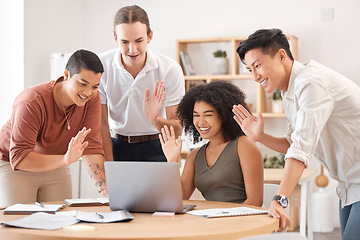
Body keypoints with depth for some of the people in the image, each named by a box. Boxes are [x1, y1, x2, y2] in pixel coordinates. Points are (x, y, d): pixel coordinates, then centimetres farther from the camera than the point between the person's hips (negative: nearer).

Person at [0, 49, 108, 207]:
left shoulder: (91, 99, -15)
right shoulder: (33, 103, -30)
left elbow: (92, 147, -19)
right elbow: (18, 157, -33)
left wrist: (105, 189, -32)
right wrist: (65, 159, -47)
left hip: (55, 168, 5)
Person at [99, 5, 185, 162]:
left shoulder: (170, 69, -11)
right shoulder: (100, 66, -9)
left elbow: (178, 130, -9)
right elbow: (101, 124, -4)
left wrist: (154, 119, -29)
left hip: (155, 148, -1)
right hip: (116, 145, 2)